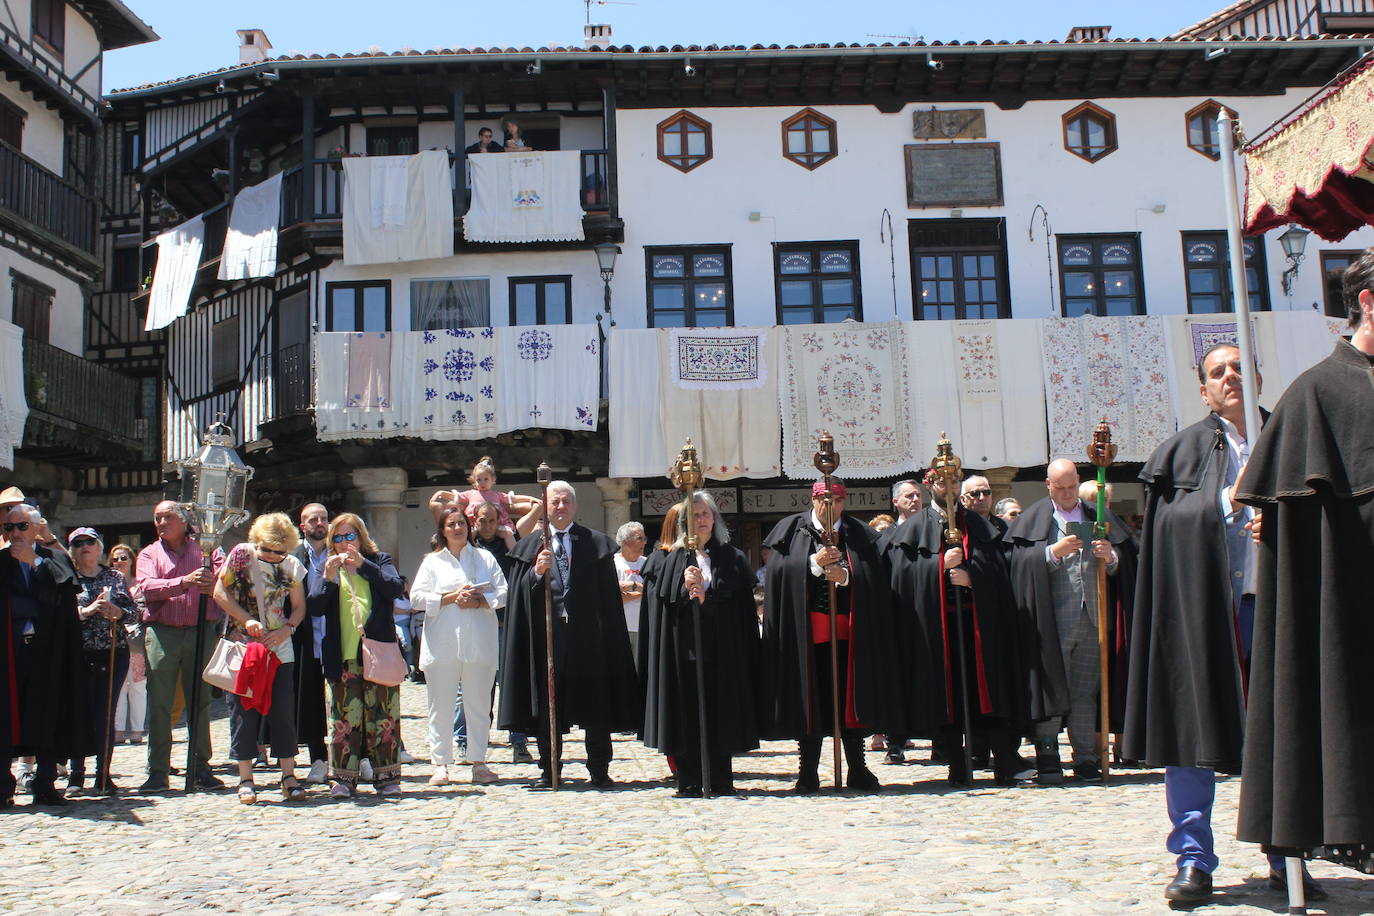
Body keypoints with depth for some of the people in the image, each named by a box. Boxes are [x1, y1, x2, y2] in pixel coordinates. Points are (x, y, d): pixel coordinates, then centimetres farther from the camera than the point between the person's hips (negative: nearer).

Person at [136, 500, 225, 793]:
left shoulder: (204, 548, 12)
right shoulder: (149, 554, 11)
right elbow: (147, 587, -7)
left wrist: (213, 583, -25)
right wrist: (184, 582, -22)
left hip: (201, 633, 0)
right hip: (162, 633, 0)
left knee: (200, 701, 5)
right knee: (159, 704, -1)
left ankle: (201, 767, 13)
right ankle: (157, 771, 5)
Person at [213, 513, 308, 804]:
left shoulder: (292, 565, 2)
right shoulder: (240, 555, -3)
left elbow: (299, 607, 9)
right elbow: (220, 592, -3)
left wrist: (286, 630, -10)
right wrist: (246, 620, -15)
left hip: (279, 649, 1)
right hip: (242, 645, -1)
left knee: (283, 711, 0)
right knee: (243, 709, 0)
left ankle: (288, 775, 8)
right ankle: (245, 778, 7)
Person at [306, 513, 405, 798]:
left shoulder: (379, 561, 12)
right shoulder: (325, 568, 16)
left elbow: (394, 588, -7)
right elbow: (314, 608, 3)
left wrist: (363, 564, -15)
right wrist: (328, 578, -13)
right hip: (342, 657, 1)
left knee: (384, 715, -1)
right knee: (344, 717, -4)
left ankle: (387, 777, 6)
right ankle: (342, 778, 2)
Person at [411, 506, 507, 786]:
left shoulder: (485, 558, 13)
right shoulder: (432, 561, 11)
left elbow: (502, 592, 6)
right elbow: (418, 597, 2)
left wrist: (478, 601, -12)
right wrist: (452, 598, -10)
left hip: (479, 644, 1)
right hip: (442, 644, 0)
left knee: (479, 704, 3)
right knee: (441, 705, 0)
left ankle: (479, 763, 10)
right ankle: (441, 765, 6)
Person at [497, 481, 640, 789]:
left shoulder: (596, 544, 7)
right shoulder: (531, 546, 11)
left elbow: (609, 596, 2)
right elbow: (519, 595, 4)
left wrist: (610, 641, -5)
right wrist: (536, 573, -16)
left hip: (587, 636, -1)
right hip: (547, 634, 1)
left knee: (595, 705, 3)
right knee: (547, 706, 5)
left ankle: (599, 770, 14)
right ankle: (549, 770, 15)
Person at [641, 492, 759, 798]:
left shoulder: (733, 558, 8)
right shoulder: (676, 560, 11)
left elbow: (742, 606, -2)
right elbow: (661, 603, 3)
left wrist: (704, 594, -12)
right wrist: (686, 590, -14)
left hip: (722, 649, -1)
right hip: (685, 648, 1)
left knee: (719, 713, 0)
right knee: (687, 715, 0)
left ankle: (720, 781, 7)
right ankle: (689, 783, 6)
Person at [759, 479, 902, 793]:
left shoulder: (860, 535, 10)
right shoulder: (792, 531, 7)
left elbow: (876, 579, 0)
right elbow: (780, 572, -6)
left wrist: (846, 576, -15)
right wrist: (814, 563, -16)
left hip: (847, 632, 1)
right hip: (806, 633, -1)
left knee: (849, 696, 2)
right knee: (809, 699, 1)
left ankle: (858, 770, 11)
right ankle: (808, 772, 9)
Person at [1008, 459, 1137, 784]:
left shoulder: (1098, 517, 15)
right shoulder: (1033, 519, 7)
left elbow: (1125, 566, 11)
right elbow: (1020, 561, -6)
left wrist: (1111, 557, -10)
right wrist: (1053, 552, -18)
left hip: (1092, 619, 3)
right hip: (1052, 620, -3)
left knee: (1085, 692, 6)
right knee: (1052, 687, -4)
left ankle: (1086, 758, 12)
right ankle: (1047, 755, 1)